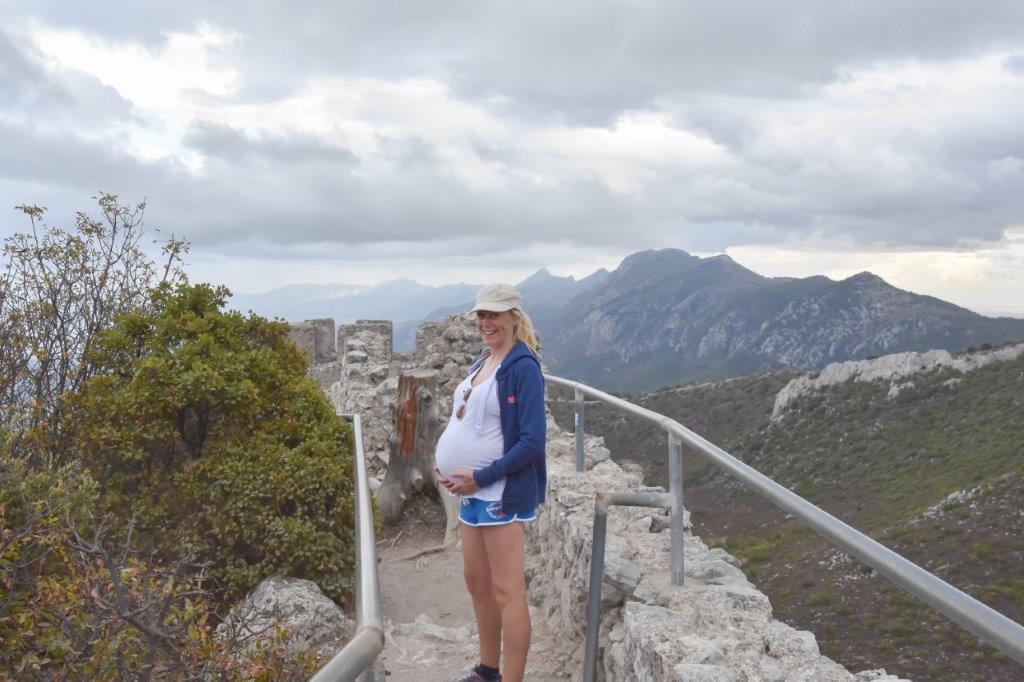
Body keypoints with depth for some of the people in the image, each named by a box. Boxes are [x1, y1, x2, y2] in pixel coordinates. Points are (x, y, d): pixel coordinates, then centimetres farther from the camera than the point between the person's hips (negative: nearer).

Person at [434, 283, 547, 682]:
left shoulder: (522, 366, -14)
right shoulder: (482, 362, 12)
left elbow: (532, 442, -19)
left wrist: (481, 477, -19)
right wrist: (447, 465, 5)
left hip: (502, 492, -9)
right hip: (473, 489, 9)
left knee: (506, 591, -2)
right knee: (476, 582, 18)